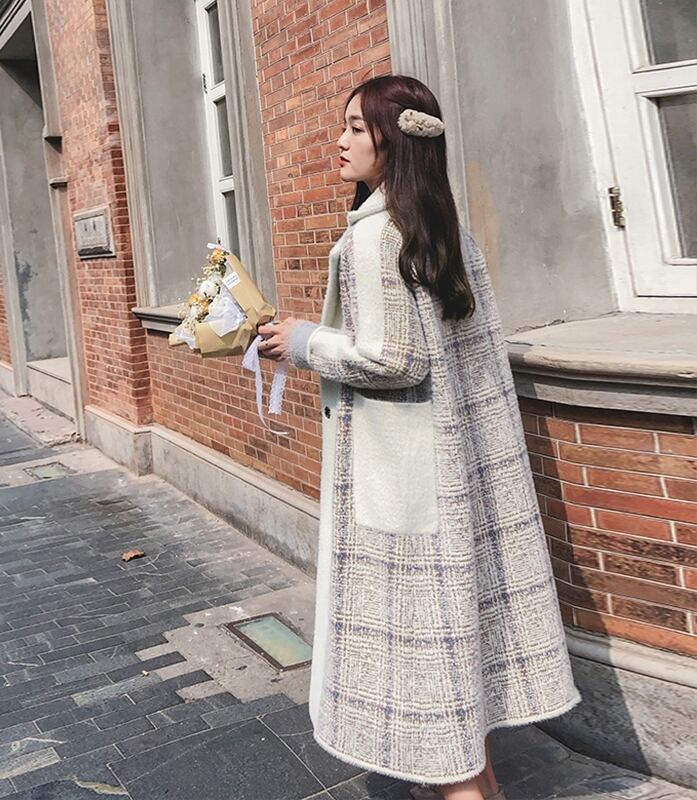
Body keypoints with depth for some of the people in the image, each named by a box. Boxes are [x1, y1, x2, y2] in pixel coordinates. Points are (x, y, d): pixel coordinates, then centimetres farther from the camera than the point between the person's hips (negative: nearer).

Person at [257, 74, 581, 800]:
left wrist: (305, 343, -8)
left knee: (416, 615, 2)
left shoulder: (371, 234, -17)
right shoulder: (446, 225, 10)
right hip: (453, 453, 9)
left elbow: (392, 358, -21)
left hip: (402, 467, -9)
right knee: (454, 606, 17)